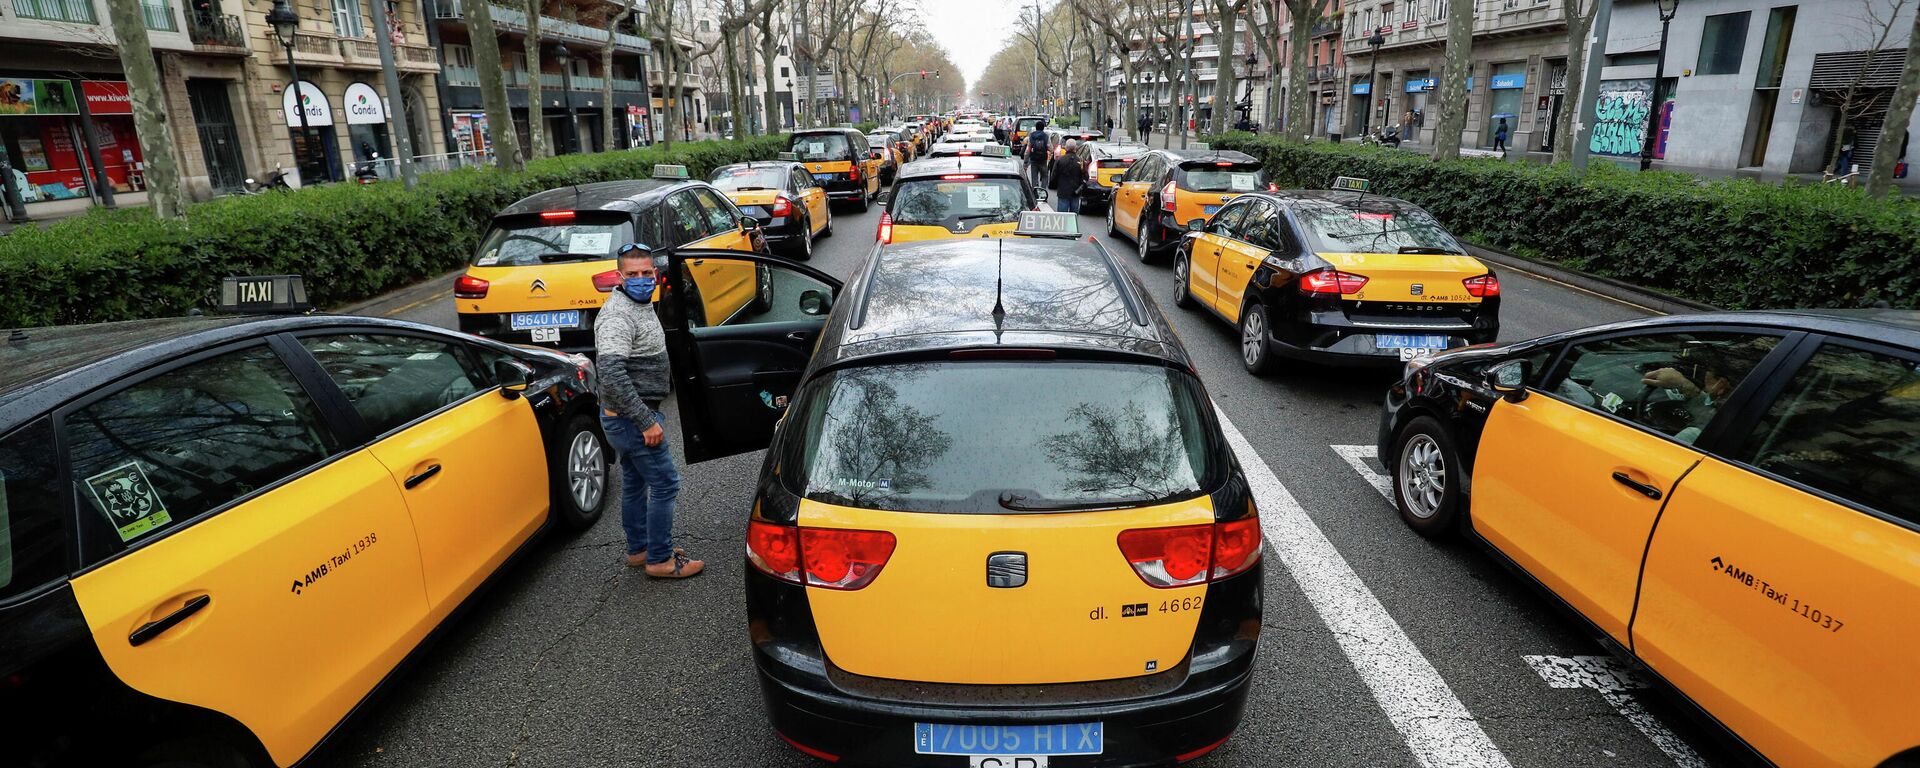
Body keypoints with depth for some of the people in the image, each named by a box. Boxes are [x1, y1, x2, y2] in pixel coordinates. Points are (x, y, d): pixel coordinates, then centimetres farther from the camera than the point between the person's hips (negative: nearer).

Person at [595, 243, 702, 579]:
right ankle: (660, 560, 5)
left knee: (634, 483, 18)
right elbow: (612, 374, -31)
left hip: (627, 416, 10)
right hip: (629, 418, -10)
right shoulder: (617, 316, -22)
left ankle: (638, 550, 32)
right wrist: (647, 421, -28)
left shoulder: (641, 305, 10)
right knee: (665, 483, -4)